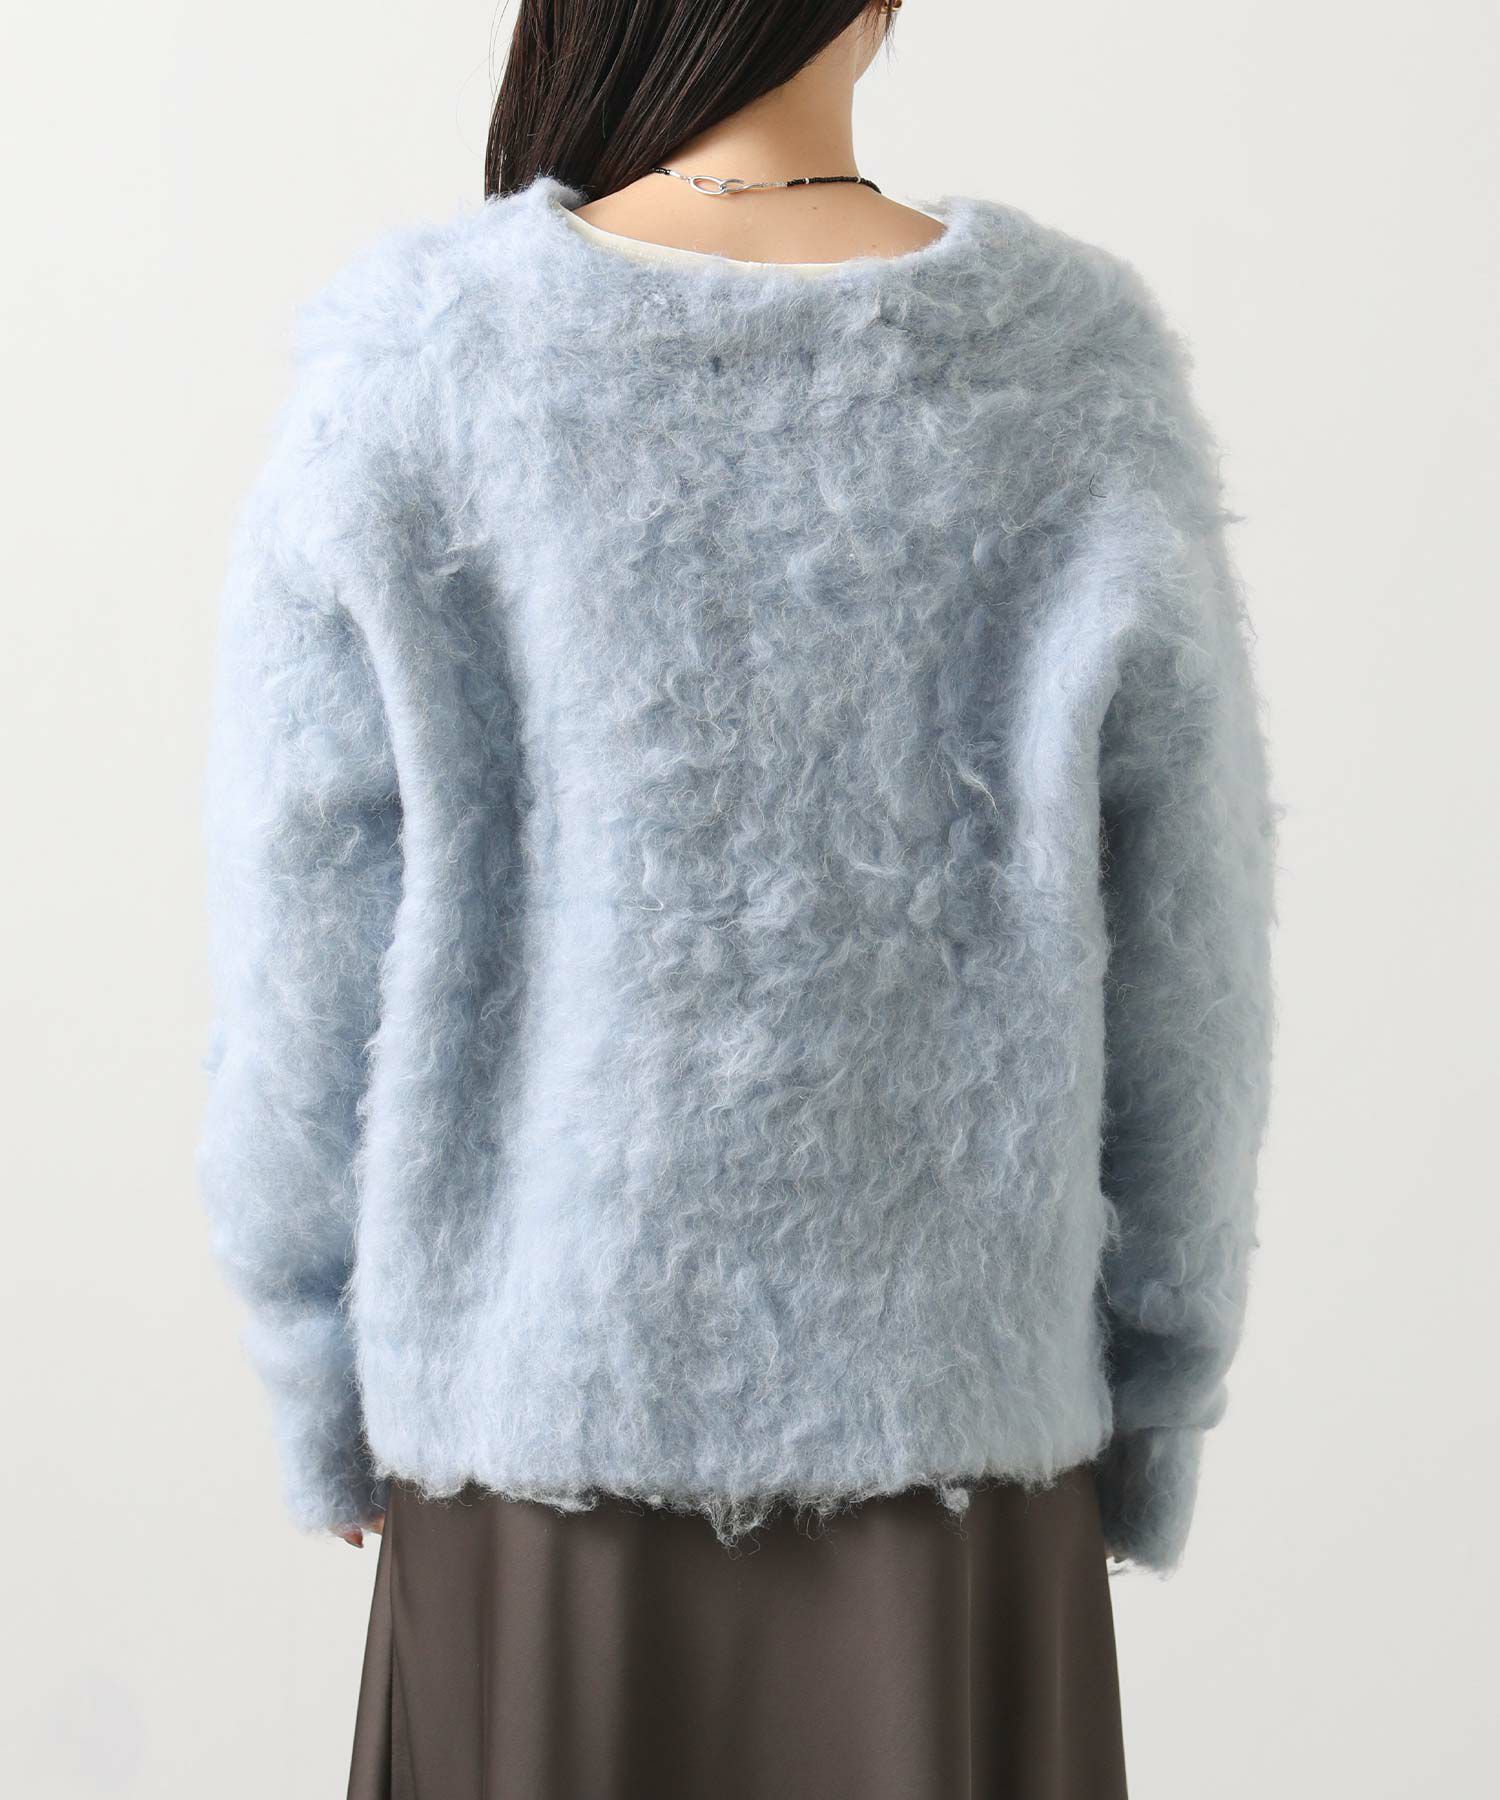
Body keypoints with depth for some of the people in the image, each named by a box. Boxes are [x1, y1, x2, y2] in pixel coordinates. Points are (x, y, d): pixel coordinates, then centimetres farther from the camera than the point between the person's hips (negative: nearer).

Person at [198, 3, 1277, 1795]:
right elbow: (1181, 948, -5)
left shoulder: (409, 369, -12)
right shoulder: (1076, 372, -10)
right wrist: (1160, 1383, 9)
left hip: (537, 1387, 0)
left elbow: (303, 936, -8)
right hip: (952, 1411, 1)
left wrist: (320, 1378, 7)